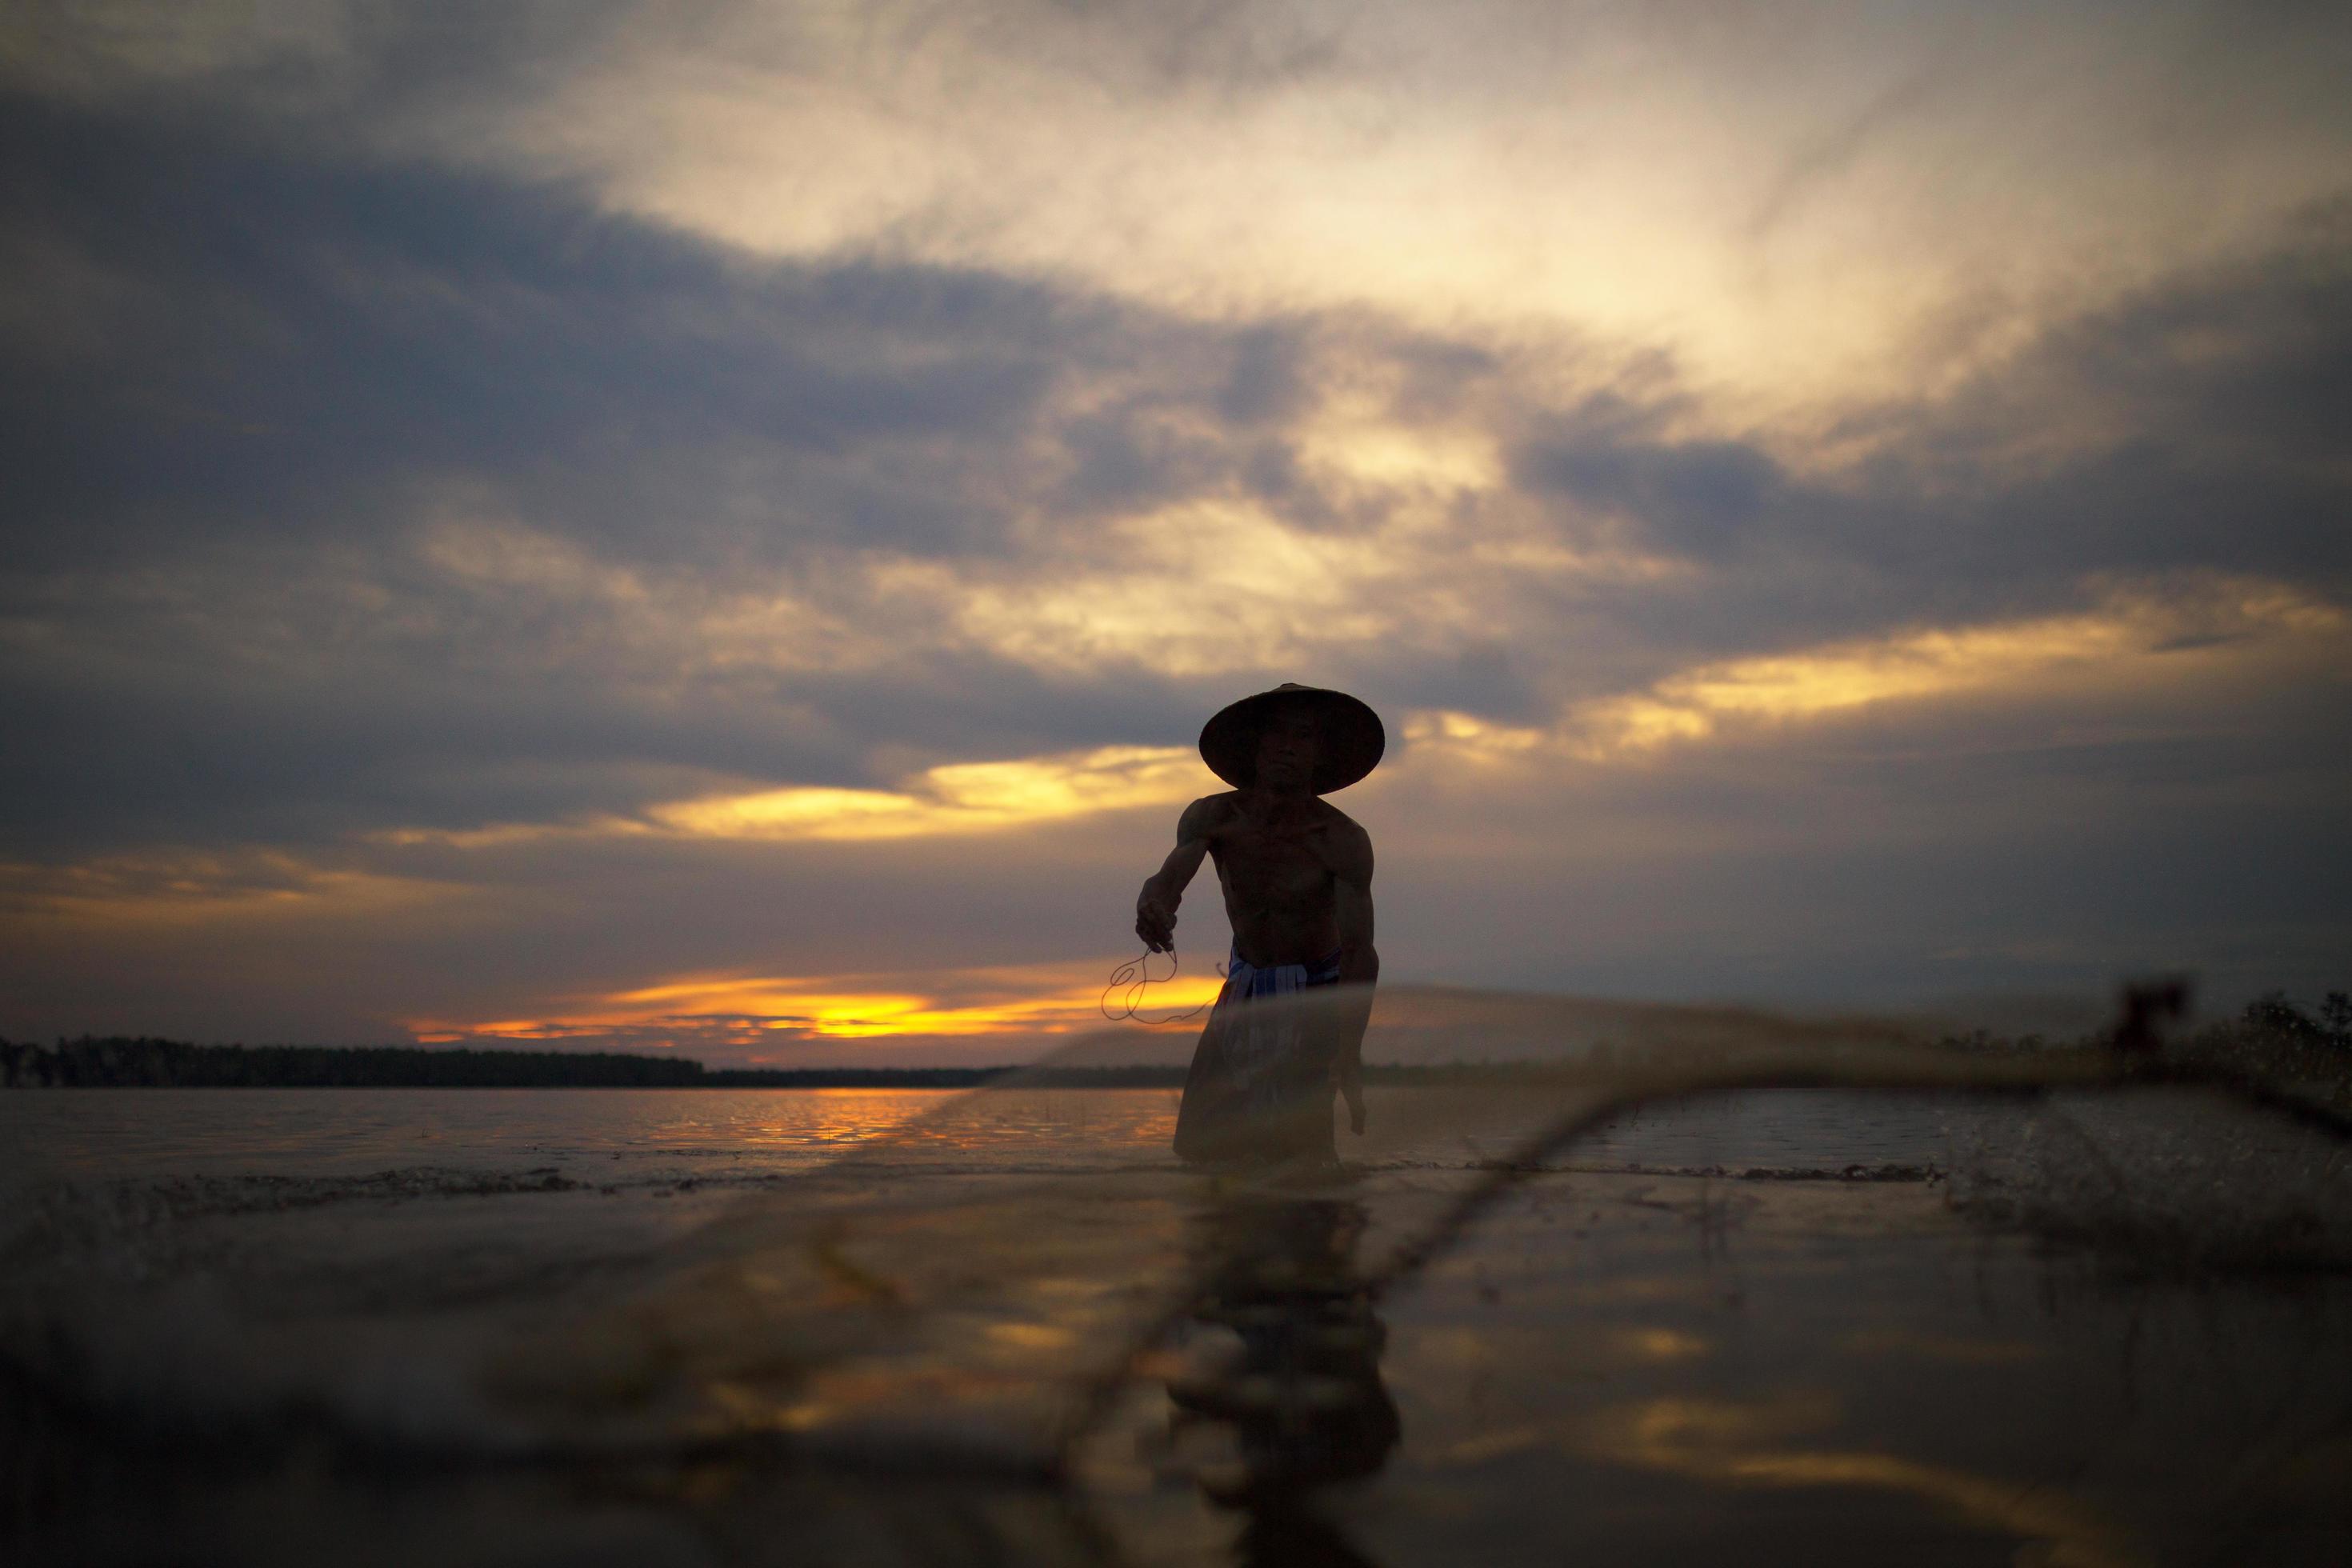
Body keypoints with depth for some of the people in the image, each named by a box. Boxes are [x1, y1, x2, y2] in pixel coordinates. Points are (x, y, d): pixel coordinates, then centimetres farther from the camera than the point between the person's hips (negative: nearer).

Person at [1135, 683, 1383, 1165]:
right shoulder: (1212, 817, -16)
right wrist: (1153, 906, -59)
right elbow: (1171, 876, -32)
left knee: (1298, 1136, -20)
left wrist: (1349, 1051, -43)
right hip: (1245, 982, 4)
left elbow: (1360, 951, -29)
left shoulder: (1343, 841, -25)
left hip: (1316, 991, -4)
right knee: (1200, 1136, 2)